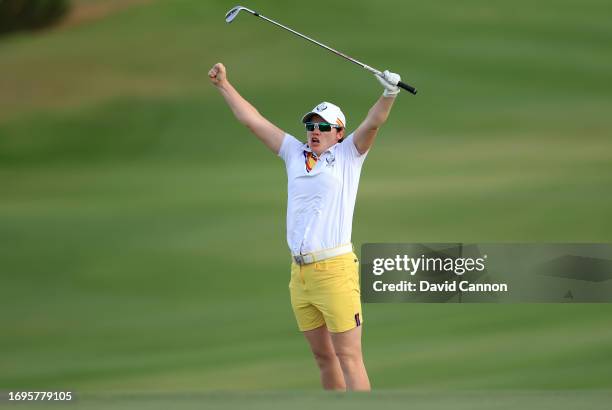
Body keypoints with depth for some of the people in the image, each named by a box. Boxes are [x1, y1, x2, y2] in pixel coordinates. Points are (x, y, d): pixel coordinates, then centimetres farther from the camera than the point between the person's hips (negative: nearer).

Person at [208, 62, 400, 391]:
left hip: (335, 268, -5)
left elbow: (373, 122, -10)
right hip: (300, 272, 5)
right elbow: (252, 120, 22)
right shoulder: (295, 154, 17)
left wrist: (388, 96, -28)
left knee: (348, 356, -9)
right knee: (323, 357, 8)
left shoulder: (347, 155, 5)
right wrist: (224, 85, 24)